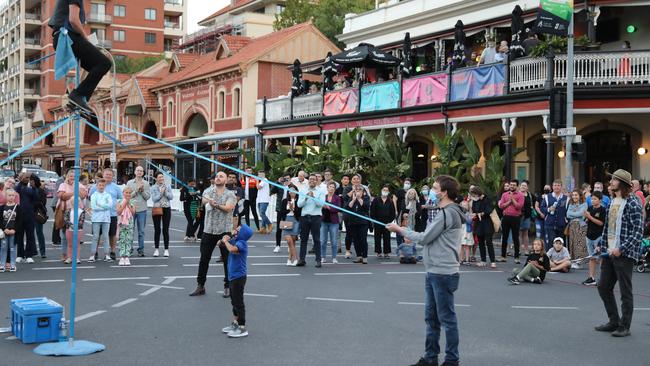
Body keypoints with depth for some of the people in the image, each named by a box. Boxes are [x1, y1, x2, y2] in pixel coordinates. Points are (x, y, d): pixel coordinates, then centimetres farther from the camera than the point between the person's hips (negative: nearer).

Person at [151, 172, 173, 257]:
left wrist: (166, 192, -15)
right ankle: (156, 249, 9)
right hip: (157, 209, -1)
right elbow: (154, 199, -9)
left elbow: (171, 197, -2)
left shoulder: (168, 186, 5)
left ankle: (166, 249, 6)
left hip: (166, 209, 1)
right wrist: (161, 193, -16)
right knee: (157, 230, 2)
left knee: (166, 230, 1)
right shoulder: (153, 188, 1)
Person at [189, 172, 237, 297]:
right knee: (204, 259, 6)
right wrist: (207, 200, -40)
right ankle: (200, 286, 17)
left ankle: (228, 287, 14)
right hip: (209, 231, 2)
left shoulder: (230, 194, 2)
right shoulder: (209, 190, 6)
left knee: (227, 260, 3)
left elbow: (228, 208, -15)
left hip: (225, 231, -2)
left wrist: (216, 205, -26)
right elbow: (204, 200, -17)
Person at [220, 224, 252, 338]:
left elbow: (232, 249, -41)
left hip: (238, 277, -10)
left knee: (239, 303, -3)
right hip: (233, 276, 10)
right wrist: (225, 239, -5)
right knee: (234, 302, 20)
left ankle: (242, 328, 4)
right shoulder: (235, 242, 6)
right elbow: (221, 245, 17)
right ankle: (235, 324, 32)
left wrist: (226, 241, -22)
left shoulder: (241, 243, -21)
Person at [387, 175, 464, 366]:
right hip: (434, 272, 10)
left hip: (443, 273, -10)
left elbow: (425, 238, -16)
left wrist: (400, 230, -4)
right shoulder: (448, 211, 16)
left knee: (446, 318, -1)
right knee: (431, 317, 14)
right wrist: (409, 234, 8)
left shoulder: (448, 213, -16)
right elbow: (431, 238, 19)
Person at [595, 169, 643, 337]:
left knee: (625, 291, 1)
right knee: (603, 287, 12)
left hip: (624, 254, -8)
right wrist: (602, 246, 14)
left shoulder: (632, 203, -12)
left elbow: (638, 231, -17)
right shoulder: (612, 202, 12)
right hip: (609, 253, 8)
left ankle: (624, 326, 11)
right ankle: (614, 322, 25)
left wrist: (621, 249, -21)